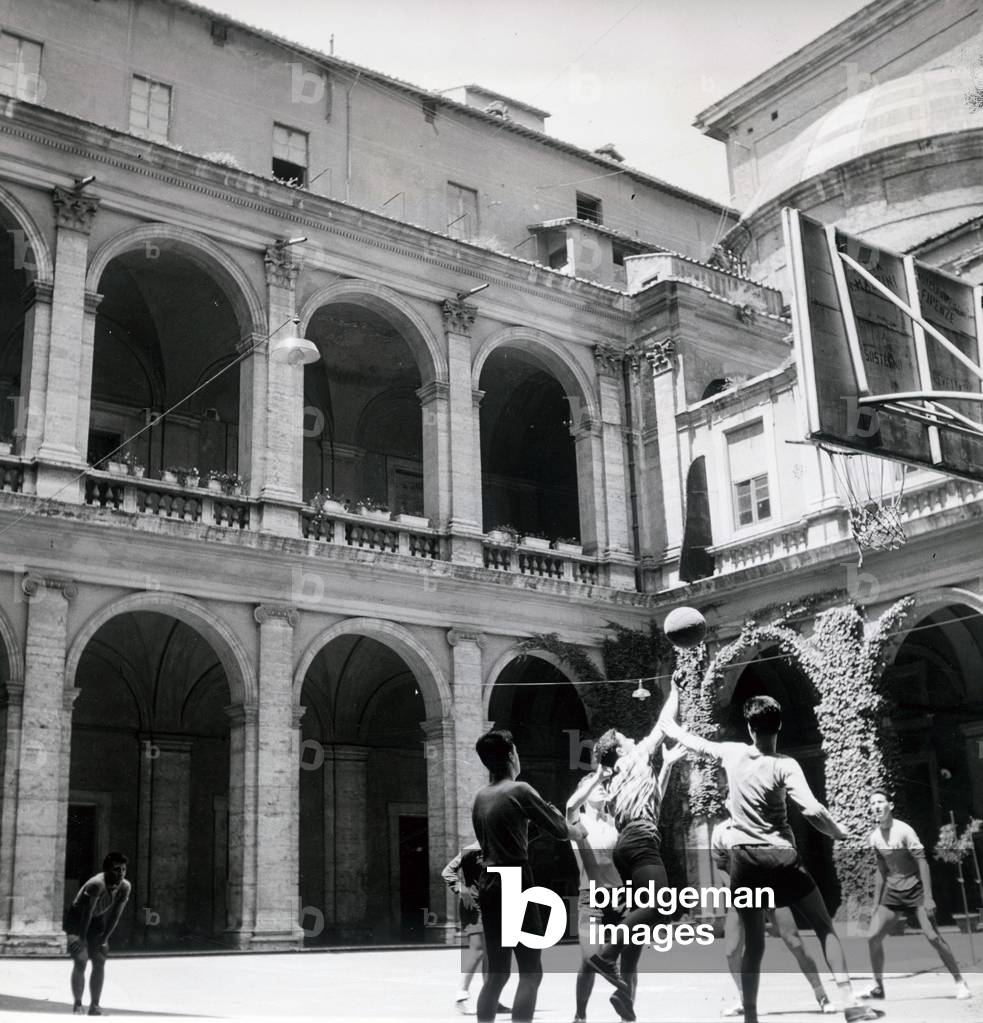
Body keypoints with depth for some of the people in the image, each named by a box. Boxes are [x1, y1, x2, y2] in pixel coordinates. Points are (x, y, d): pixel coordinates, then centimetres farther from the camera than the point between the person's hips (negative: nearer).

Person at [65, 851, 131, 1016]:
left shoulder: (125, 887, -19)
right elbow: (86, 913, -31)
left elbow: (115, 915, -10)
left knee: (99, 962, -2)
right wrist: (82, 938, -27)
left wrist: (104, 937, -11)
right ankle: (78, 1005, -1)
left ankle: (94, 1006, 4)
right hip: (78, 920, -5)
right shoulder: (96, 885, -36)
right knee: (80, 962, -13)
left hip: (98, 920, 5)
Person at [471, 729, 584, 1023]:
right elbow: (559, 830, -5)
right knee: (530, 972, -2)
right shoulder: (520, 790, -11)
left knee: (496, 972, 13)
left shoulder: (480, 797, 10)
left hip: (489, 884, 7)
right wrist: (578, 830, 17)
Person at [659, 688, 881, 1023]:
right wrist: (838, 833, -3)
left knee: (753, 942, 10)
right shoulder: (785, 765, -10)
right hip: (780, 857, -3)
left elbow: (673, 731, 10)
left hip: (744, 859, 3)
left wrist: (674, 693, 25)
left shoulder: (731, 754, 1)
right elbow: (812, 811, -22)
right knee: (825, 926, 6)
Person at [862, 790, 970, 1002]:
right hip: (892, 892, 5)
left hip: (914, 888, -5)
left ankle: (960, 983, 4)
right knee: (872, 937, -4)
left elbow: (922, 862, -15)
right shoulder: (874, 838, 1)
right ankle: (878, 986, 11)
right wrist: (876, 904, 12)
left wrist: (928, 898, -19)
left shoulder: (904, 830, -16)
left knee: (933, 937, -13)